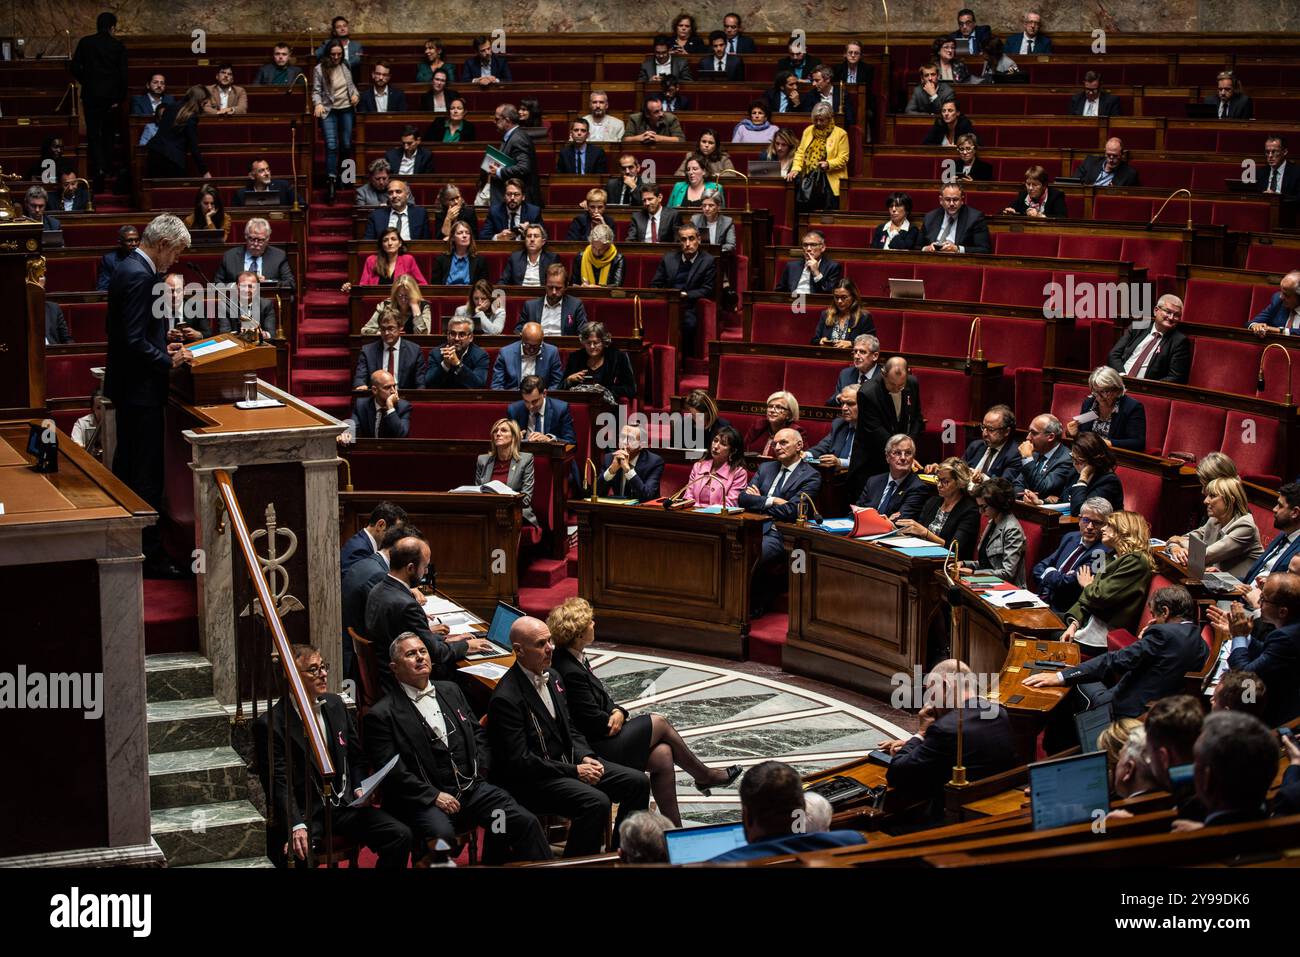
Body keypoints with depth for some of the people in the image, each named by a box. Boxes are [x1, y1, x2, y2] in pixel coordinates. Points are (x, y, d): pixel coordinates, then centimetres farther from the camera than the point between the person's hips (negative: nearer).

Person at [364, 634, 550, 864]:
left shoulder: (451, 690, 19)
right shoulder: (382, 715, 0)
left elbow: (479, 733, 23)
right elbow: (393, 771, -7)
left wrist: (480, 772, 6)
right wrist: (433, 796, -14)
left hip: (473, 787, 5)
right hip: (424, 800, -5)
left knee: (526, 822, -16)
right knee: (441, 835, -37)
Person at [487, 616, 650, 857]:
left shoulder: (551, 678, 8)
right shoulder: (506, 699, -20)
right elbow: (520, 762, -21)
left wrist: (586, 757, -3)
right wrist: (574, 771, -18)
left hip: (567, 761, 9)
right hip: (532, 780, -9)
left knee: (638, 782, -1)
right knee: (596, 802, -31)